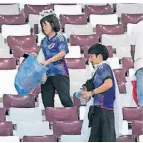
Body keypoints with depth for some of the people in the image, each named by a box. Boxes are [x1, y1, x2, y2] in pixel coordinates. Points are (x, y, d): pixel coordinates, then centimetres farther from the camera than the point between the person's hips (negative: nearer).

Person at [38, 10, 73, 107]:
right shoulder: (44, 41, 17)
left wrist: (47, 61, -20)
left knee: (65, 98, -14)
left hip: (59, 73, -6)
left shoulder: (60, 38, 0)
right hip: (46, 74, 6)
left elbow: (63, 53, -14)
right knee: (47, 102, 3)